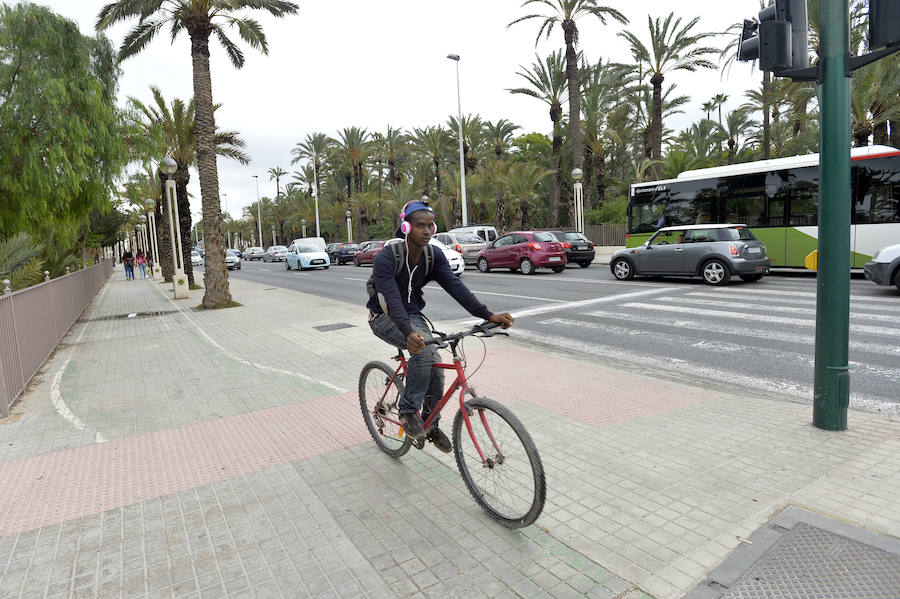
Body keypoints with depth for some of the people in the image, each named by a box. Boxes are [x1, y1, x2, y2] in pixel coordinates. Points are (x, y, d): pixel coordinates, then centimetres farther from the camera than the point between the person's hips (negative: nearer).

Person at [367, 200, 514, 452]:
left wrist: (488, 315, -31)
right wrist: (408, 333, -54)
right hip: (385, 317, -5)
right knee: (423, 349, -32)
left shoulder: (434, 256, -9)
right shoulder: (386, 258, -25)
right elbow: (392, 299, -37)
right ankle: (408, 411, -14)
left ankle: (431, 426, 17)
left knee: (435, 368, -7)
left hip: (412, 315, 6)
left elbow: (455, 286, -19)